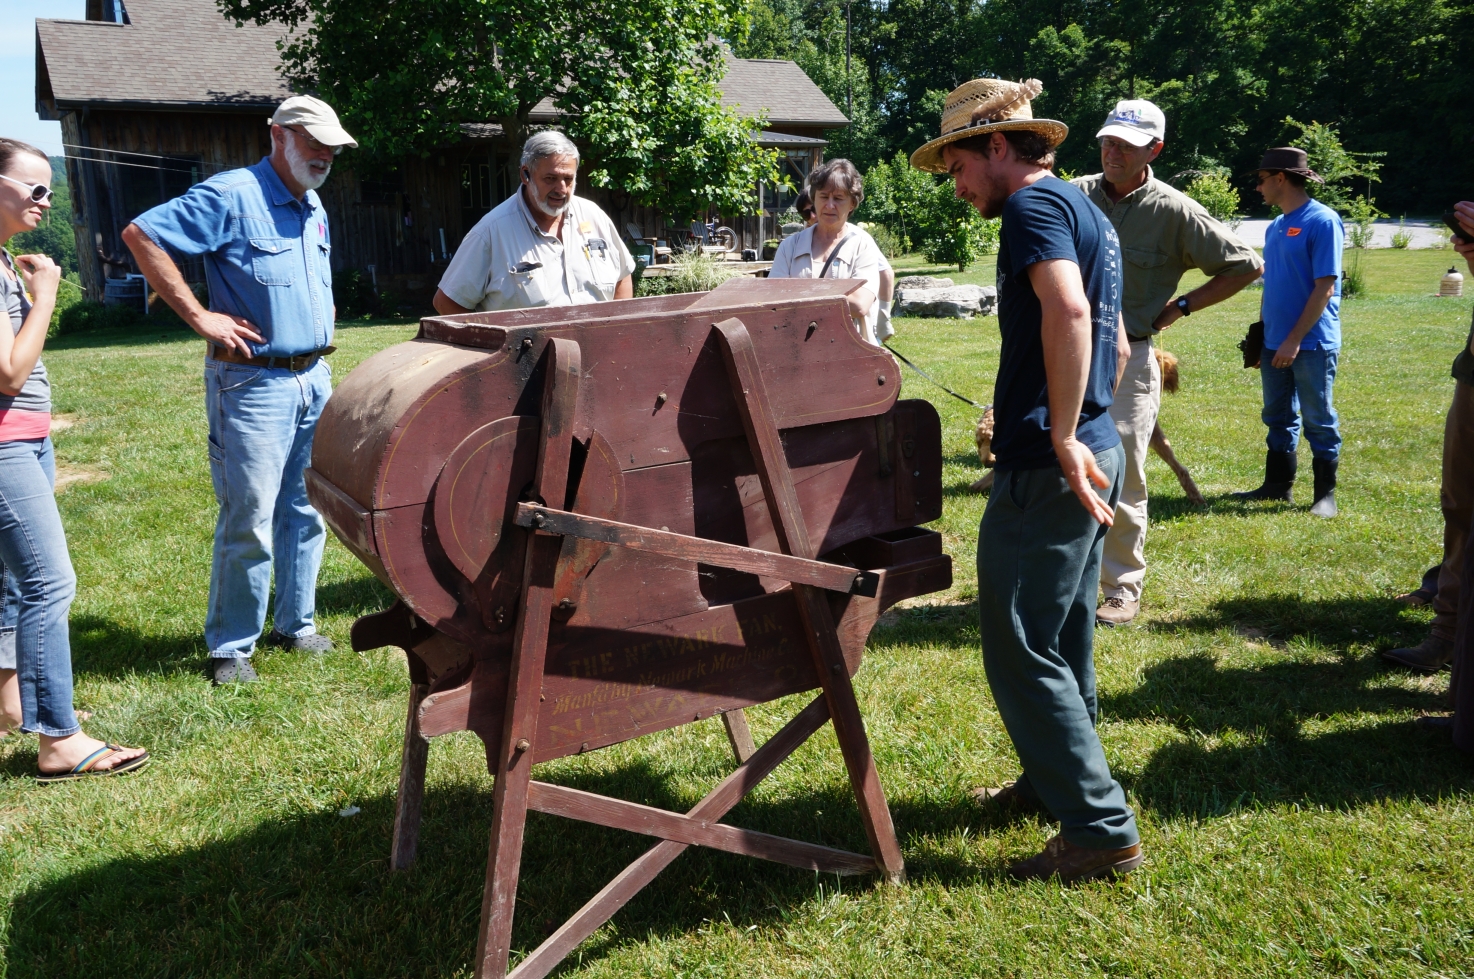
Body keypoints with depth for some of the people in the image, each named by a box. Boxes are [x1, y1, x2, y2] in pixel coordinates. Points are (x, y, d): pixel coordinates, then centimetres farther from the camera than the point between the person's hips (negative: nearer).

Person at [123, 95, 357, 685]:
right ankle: (231, 648, 9)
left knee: (306, 513, 13)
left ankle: (296, 625, 26)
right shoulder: (232, 196, -10)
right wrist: (199, 316, -16)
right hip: (254, 383, -7)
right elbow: (141, 234, -14)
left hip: (314, 380, 8)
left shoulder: (313, 208, 15)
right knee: (249, 521, -4)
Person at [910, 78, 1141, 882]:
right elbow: (1116, 348, 26)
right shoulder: (1088, 214, 19)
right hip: (1094, 453, 10)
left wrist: (1060, 437, -26)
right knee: (1063, 636, 20)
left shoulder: (1034, 205, -12)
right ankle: (1055, 780, 35)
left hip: (1046, 466, -10)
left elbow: (1068, 311, -31)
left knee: (1021, 651, -4)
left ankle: (1101, 831, 2)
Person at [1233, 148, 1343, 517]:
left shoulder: (1322, 221, -13)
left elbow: (1325, 286, -16)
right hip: (1275, 344, 7)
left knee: (1318, 420, 3)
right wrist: (1260, 337, 15)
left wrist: (1295, 339, -19)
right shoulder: (1275, 227, 11)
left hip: (1312, 344, -7)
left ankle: (1325, 494, 13)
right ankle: (1278, 484, 26)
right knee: (1278, 418, 14)